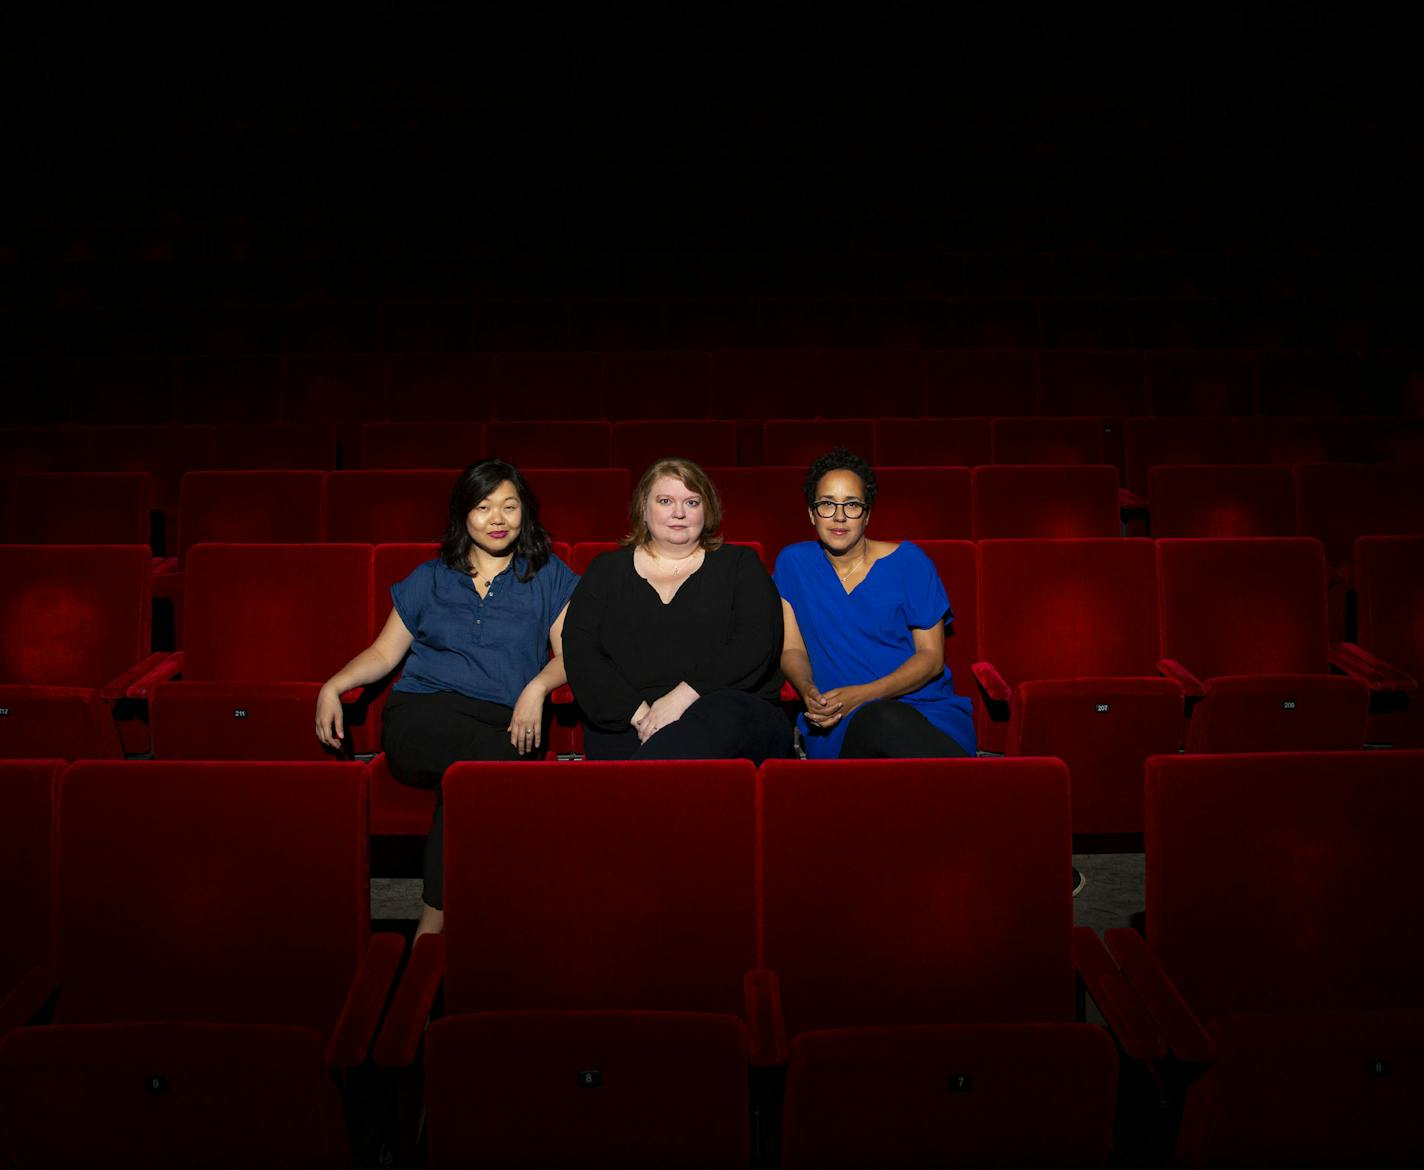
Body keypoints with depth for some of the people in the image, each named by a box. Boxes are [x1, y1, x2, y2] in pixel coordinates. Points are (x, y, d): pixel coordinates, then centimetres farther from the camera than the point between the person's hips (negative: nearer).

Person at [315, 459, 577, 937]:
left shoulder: (548, 578, 18)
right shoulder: (429, 580, 22)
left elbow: (569, 654, 8)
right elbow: (384, 652, 22)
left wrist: (537, 686, -13)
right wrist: (333, 686, 4)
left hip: (504, 723, 0)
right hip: (419, 715, 0)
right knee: (481, 752, -35)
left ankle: (434, 920, -28)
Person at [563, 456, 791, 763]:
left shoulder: (738, 565, 16)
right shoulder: (607, 570, 19)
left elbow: (757, 645, -1)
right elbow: (580, 654, 7)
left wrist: (684, 695, -14)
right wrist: (639, 713, -10)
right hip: (625, 724, -1)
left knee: (719, 716, -38)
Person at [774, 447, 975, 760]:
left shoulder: (907, 562, 5)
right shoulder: (793, 562, 11)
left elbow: (931, 655, 2)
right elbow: (792, 649, 12)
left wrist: (861, 695, -13)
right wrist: (808, 691, -12)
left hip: (924, 708, 0)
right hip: (838, 723, 1)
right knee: (880, 720, -38)